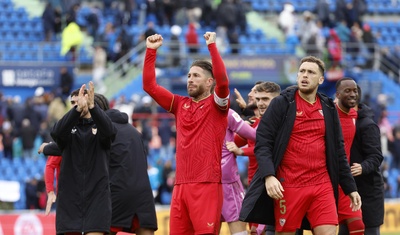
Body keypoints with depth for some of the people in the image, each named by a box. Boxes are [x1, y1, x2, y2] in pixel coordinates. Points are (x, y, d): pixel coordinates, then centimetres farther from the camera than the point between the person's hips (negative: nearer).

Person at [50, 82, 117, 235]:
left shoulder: (99, 126, 7)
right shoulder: (68, 127, 9)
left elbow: (110, 131, -18)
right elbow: (57, 132, -16)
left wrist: (92, 106, -33)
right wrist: (77, 109, -31)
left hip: (97, 194, -2)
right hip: (70, 194, 2)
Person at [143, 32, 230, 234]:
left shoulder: (216, 105, 1)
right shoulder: (180, 105, 15)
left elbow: (222, 80, -18)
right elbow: (149, 85, 13)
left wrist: (212, 46, -19)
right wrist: (151, 51, 7)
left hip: (207, 185, -5)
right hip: (181, 185, 5)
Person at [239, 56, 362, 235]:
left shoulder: (328, 108, 12)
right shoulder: (281, 103, -1)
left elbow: (338, 151, 17)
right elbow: (262, 143, -6)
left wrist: (350, 187, 14)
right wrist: (268, 175, -20)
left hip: (322, 186, 3)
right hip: (288, 186, -3)